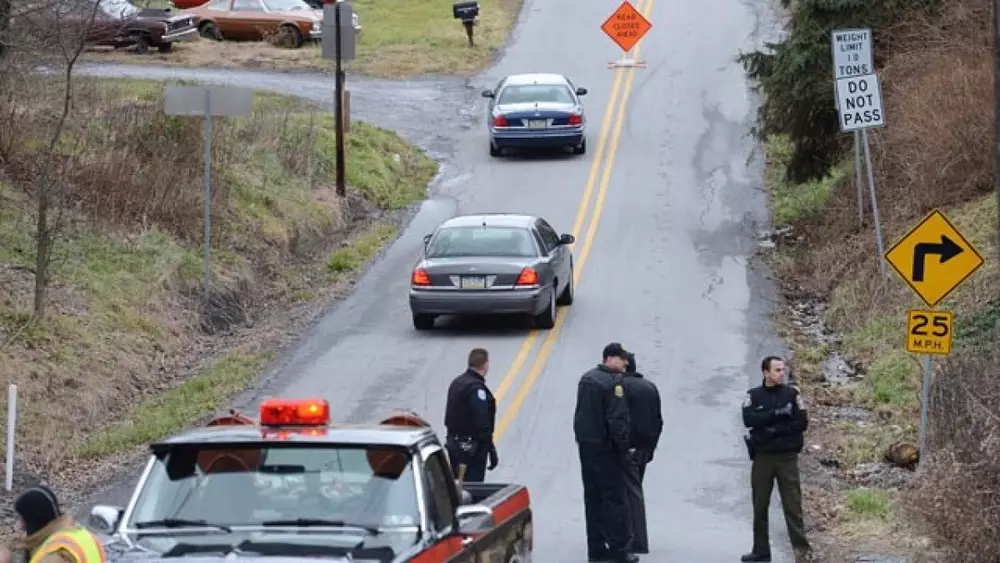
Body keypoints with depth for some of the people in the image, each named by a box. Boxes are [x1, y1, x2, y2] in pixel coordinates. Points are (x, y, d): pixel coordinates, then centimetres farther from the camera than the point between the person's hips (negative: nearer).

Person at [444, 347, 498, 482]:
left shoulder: (457, 382, 11)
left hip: (454, 443, 10)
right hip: (471, 449, -10)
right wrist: (491, 450, -22)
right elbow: (482, 423, -24)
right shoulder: (476, 389, -20)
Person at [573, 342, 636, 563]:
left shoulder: (587, 378, 11)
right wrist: (624, 446, -13)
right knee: (613, 497, -3)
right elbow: (617, 420, -20)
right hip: (605, 447, -9)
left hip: (585, 445, 9)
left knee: (593, 497, 12)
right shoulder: (613, 383, -18)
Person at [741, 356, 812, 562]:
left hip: (787, 456, -2)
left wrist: (777, 430, -15)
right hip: (762, 457, 2)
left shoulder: (791, 393, 3)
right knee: (760, 506, 7)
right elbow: (749, 419, -13)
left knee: (792, 503, -6)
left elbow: (802, 423, -3)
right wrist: (777, 414, -21)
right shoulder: (754, 396, 4)